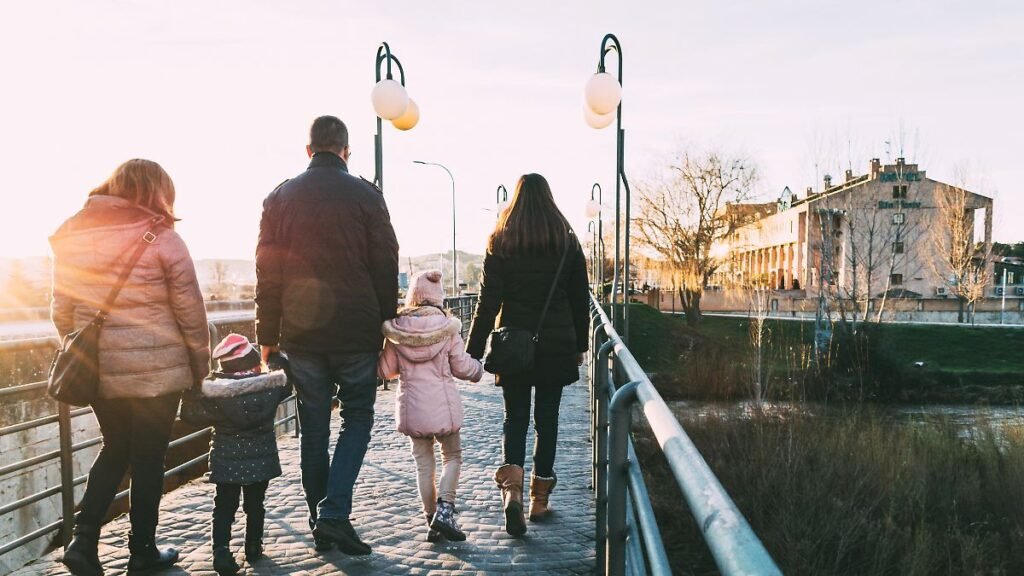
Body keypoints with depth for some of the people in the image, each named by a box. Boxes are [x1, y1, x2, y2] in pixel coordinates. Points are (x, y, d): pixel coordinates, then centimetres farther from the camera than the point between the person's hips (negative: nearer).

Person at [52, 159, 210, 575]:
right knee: (148, 457, 10)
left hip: (97, 369, 5)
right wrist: (201, 365, 1)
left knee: (114, 449, 23)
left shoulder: (72, 236, 5)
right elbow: (190, 312, -9)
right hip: (156, 370, -4)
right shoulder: (161, 238, -10)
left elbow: (62, 311, 9)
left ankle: (83, 540, 13)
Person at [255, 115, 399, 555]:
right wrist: (387, 328, 4)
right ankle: (334, 514, -1)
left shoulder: (280, 198, 7)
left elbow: (267, 272, 6)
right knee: (357, 418, 10)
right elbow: (386, 268, -3)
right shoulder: (365, 196, -2)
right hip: (356, 332, -3)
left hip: (301, 333, 3)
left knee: (314, 427, 12)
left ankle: (319, 521, 20)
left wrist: (267, 336, 10)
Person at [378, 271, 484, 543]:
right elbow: (462, 367, -1)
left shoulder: (395, 329, -2)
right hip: (443, 405, -2)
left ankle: (431, 520, 16)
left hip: (411, 405, 2)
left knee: (423, 463, 14)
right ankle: (444, 509, -1)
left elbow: (386, 371, 3)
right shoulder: (447, 326, -8)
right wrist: (479, 368, 20)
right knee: (452, 456, 15)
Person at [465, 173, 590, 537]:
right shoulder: (567, 242, 2)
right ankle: (540, 497, 18)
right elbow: (580, 301, 5)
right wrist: (580, 345, 15)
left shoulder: (500, 243, -2)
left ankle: (511, 487, -12)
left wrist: (473, 351, -1)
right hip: (557, 346, 1)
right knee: (547, 419, 11)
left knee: (515, 417, 8)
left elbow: (488, 301, -5)